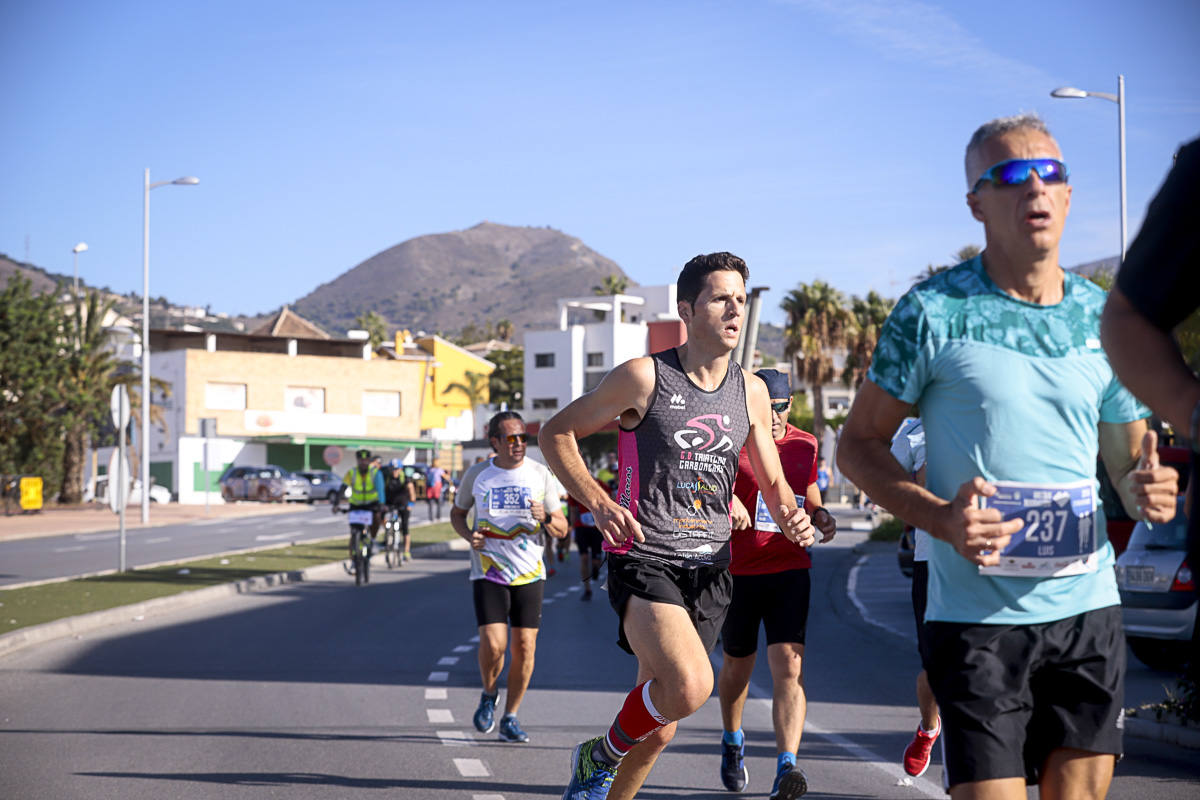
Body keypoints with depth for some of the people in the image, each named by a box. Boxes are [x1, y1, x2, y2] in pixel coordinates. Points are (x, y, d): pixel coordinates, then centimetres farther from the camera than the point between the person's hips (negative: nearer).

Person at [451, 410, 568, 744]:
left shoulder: (540, 475, 2)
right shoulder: (477, 474, 1)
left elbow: (561, 528, 6)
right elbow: (457, 513, 16)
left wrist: (545, 518, -17)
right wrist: (469, 535, -5)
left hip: (530, 574, 1)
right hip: (489, 574, -1)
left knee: (524, 647, -2)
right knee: (493, 645, -16)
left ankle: (510, 719, 12)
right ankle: (489, 694, 15)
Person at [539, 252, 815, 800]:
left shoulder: (750, 391, 9)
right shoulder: (644, 377, -7)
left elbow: (772, 481, 19)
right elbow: (555, 433, -1)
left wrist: (791, 519, -5)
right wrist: (598, 502, -16)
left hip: (709, 570, 6)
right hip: (644, 563, -6)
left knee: (656, 730, 10)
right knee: (690, 686, -28)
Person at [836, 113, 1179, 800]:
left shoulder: (1107, 320, 8)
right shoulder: (934, 312, -4)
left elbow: (1129, 455, 18)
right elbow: (859, 445, -1)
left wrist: (1144, 489, -7)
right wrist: (939, 518, -17)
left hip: (1088, 607, 4)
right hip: (978, 613, -4)